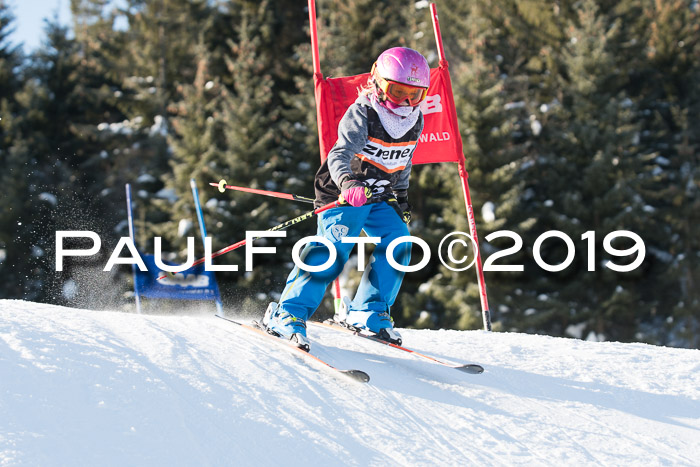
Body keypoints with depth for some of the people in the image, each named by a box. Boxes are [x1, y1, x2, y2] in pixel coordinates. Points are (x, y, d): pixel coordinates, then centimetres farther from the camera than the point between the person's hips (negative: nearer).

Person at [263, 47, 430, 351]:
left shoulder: (415, 122, 2)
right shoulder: (361, 115, -19)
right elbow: (340, 155, -34)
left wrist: (401, 195, 22)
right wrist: (348, 183, -52)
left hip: (380, 199, 6)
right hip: (343, 193, -6)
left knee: (398, 244, -12)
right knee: (334, 249, -21)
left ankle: (367, 313, 1)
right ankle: (288, 314, -19)